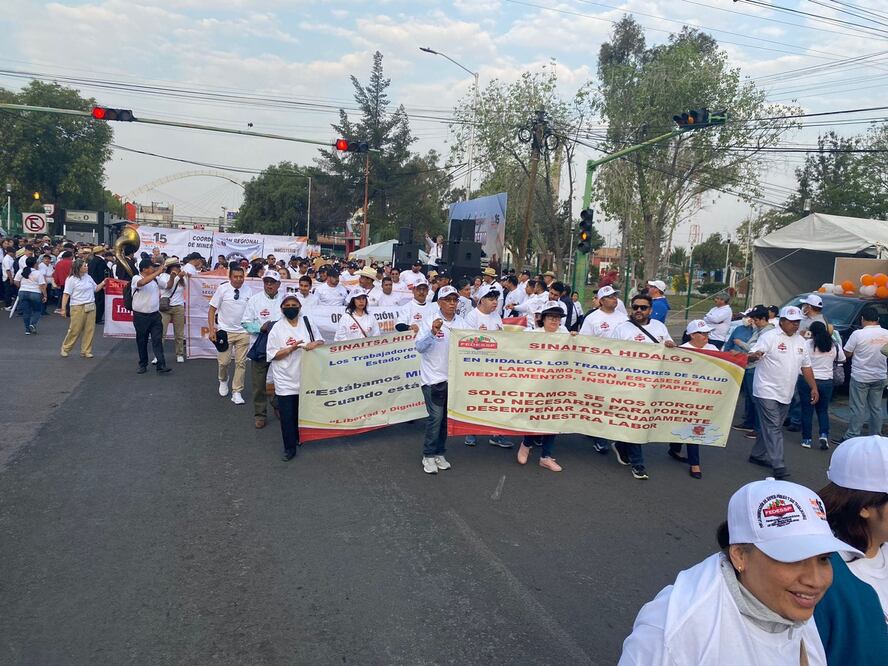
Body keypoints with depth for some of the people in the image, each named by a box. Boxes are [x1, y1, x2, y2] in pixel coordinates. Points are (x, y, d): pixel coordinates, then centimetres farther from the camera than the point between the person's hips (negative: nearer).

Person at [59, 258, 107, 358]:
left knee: (89, 330, 4)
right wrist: (63, 308, -15)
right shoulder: (71, 279, -7)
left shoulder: (88, 277, 11)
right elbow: (66, 294, -10)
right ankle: (65, 349, 18)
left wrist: (103, 283, 6)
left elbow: (95, 289, 22)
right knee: (75, 330, -1)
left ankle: (85, 351, 14)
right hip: (78, 308, -6)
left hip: (90, 307, 6)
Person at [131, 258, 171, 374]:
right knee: (142, 341, 9)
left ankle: (161, 365, -9)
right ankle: (143, 365, 21)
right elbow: (142, 282, -34)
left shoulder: (155, 279, 7)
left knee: (157, 340, -4)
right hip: (141, 315, -3)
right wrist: (158, 272, -32)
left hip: (155, 314, 4)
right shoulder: (136, 278, -10)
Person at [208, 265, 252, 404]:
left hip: (243, 332, 2)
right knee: (224, 361, 0)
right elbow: (212, 309, -3)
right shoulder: (222, 289, -5)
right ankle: (223, 380, 33)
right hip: (225, 331, -2)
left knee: (241, 363, 2)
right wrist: (211, 329, -9)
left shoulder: (248, 291, 2)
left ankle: (236, 392, 13)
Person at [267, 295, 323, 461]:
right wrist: (291, 349, -21)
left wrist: (315, 344, -15)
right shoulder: (277, 328, -7)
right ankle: (290, 447, 12)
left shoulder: (307, 322, 2)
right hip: (285, 380, -3)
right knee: (287, 415, -1)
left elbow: (321, 341, 8)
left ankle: (299, 437, 37)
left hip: (305, 377, 3)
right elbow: (272, 355, -9)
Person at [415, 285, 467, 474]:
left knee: (446, 417, 11)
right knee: (435, 416, -8)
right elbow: (420, 347, -14)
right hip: (433, 377, -4)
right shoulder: (429, 321, -7)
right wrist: (433, 332, -28)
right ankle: (428, 455, 6)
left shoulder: (462, 322, 5)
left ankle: (440, 453, 25)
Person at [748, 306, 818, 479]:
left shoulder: (801, 341, 12)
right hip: (767, 391, -7)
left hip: (785, 394, 7)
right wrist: (755, 355, -42)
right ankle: (778, 465, -7)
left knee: (771, 426, 15)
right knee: (773, 428, -8)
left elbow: (806, 366, 18)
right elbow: (751, 355, -18)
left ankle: (757, 455, 29)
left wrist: (814, 387, 12)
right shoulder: (769, 337, -9)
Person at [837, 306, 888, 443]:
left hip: (860, 377, -5)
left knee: (858, 409, -1)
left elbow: (847, 354, -9)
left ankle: (851, 437, 2)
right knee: (876, 408, 13)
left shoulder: (858, 334, -16)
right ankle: (876, 437, 19)